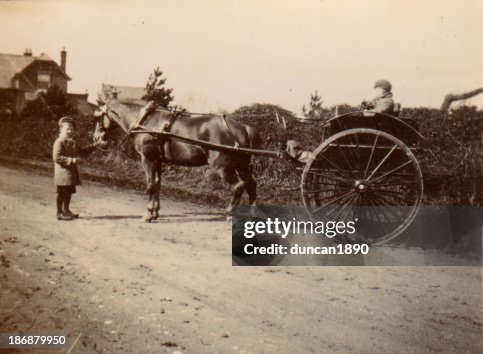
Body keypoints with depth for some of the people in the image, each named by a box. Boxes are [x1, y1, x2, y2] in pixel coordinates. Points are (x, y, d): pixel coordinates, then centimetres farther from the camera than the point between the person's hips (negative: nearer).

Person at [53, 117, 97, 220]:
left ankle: (66, 211, 30)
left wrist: (93, 146, 19)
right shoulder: (59, 142, -15)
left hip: (71, 172, 9)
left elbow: (80, 151, 28)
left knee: (69, 192, 17)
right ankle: (59, 213, 8)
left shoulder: (71, 142, 14)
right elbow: (56, 157, -24)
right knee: (62, 193, -1)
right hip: (63, 173, -9)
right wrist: (71, 160, -26)